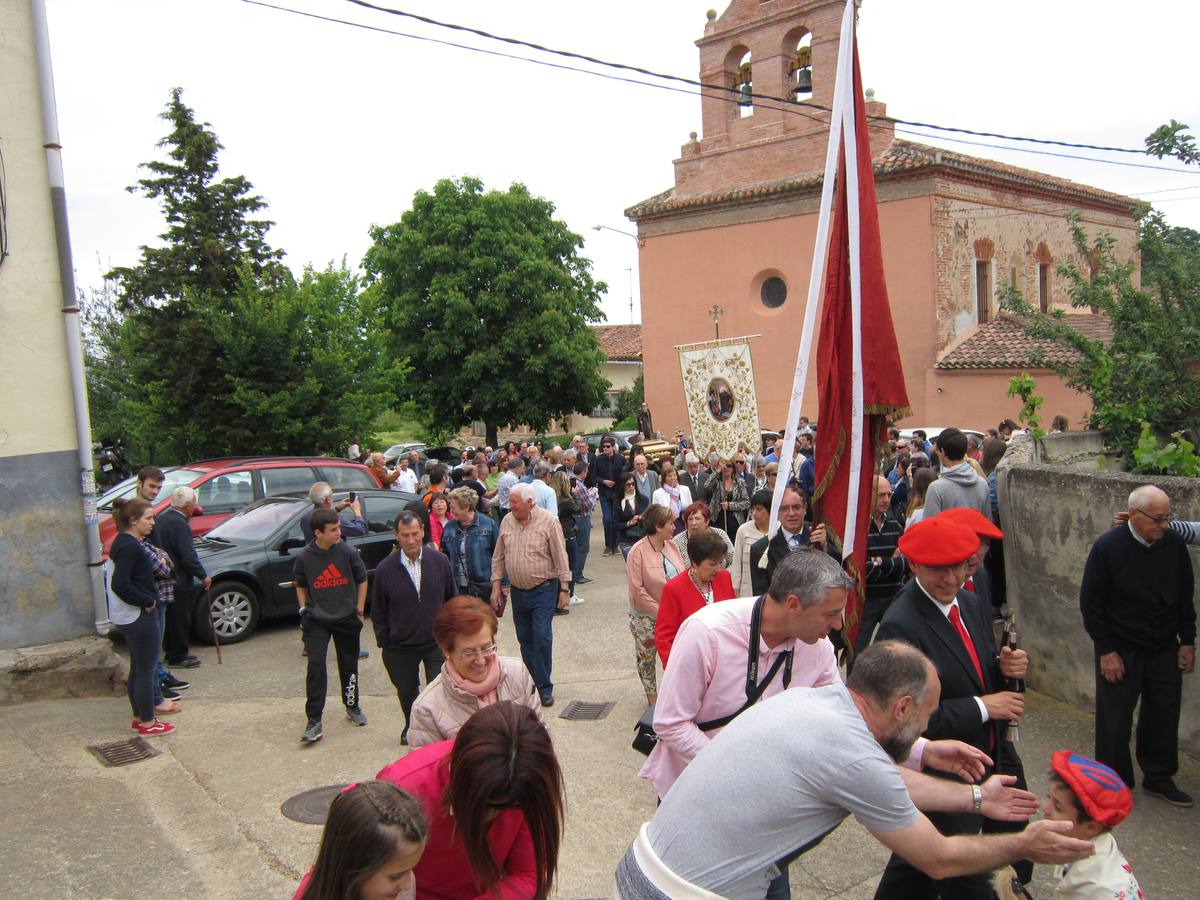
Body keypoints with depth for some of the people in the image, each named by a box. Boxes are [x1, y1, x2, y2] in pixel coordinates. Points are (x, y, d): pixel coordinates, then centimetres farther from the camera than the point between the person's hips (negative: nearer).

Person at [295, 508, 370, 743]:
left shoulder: (348, 552, -9)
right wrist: (304, 610, 1)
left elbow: (362, 580, 4)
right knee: (315, 666, -11)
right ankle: (314, 722, -5)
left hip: (346, 618, 1)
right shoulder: (304, 557, -8)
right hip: (316, 620, -1)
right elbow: (300, 586, 11)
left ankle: (352, 707, 35)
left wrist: (359, 611, 2)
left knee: (349, 666, 12)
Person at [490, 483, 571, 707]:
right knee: (525, 640, 11)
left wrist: (564, 589, -10)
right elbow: (498, 557, 10)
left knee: (542, 638, -8)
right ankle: (533, 681, 24)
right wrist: (496, 586, 6)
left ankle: (545, 687, 5)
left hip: (543, 590, -5)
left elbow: (560, 558, -9)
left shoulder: (548, 522, -12)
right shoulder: (507, 522, 2)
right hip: (517, 591, 5)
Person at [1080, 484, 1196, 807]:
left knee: (1164, 716, 14)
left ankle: (1159, 778, 33)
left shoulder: (1174, 544, -4)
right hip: (1120, 650, -4)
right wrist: (1105, 650, -11)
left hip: (1165, 649, 4)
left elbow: (1185, 596, 8)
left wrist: (1187, 641, 6)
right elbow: (1090, 602, -10)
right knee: (1115, 720, 6)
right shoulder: (1108, 547, -16)